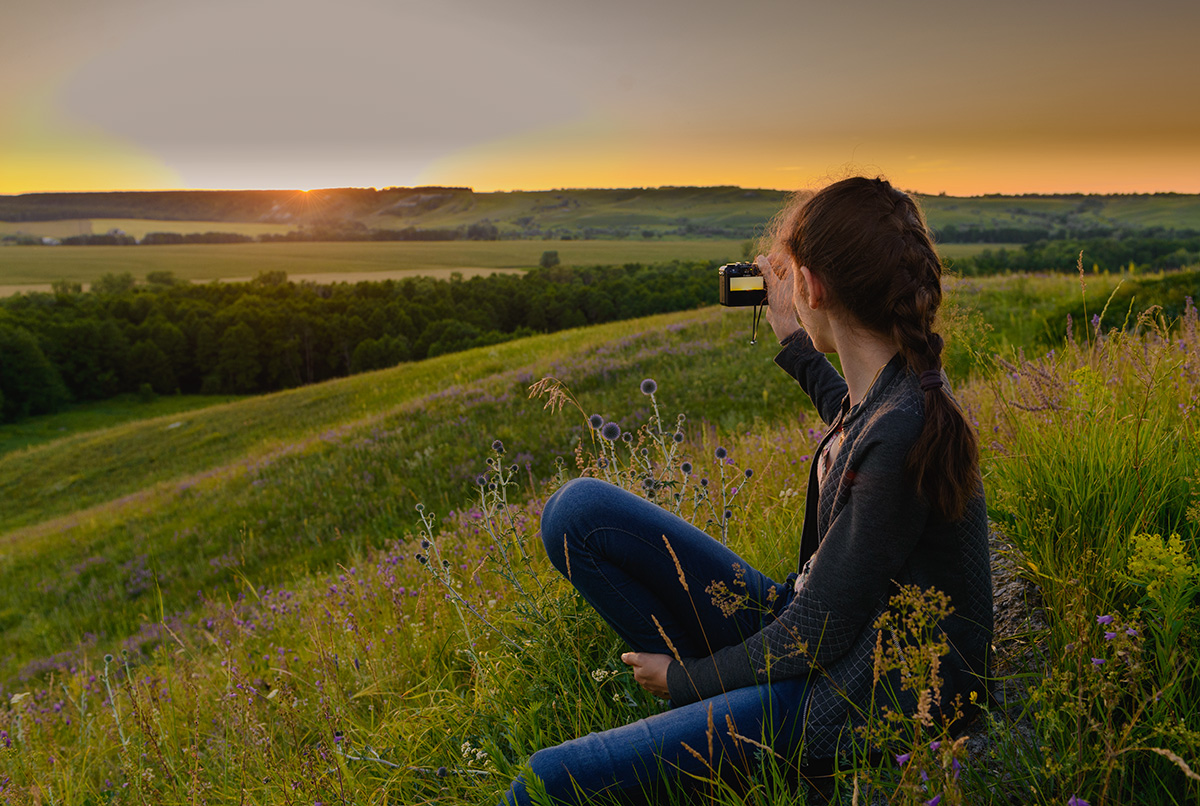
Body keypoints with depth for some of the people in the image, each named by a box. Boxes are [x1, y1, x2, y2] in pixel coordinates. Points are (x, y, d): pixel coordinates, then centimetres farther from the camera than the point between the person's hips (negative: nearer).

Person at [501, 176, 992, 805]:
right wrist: (795, 347, 29)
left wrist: (688, 676, -7)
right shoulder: (893, 384, -2)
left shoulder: (901, 432, -29)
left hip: (849, 704, -9)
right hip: (806, 624, 9)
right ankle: (709, 696, 4)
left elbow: (818, 636, -22)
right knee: (578, 510, 0)